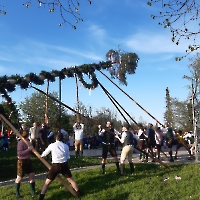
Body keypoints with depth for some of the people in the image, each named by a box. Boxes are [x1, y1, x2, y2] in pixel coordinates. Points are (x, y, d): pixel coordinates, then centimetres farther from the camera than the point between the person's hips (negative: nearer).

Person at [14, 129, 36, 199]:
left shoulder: (28, 142, 5)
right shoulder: (21, 142, -18)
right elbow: (20, 153, -23)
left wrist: (32, 149, 0)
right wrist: (28, 149, -26)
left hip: (28, 160, 7)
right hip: (22, 161, -7)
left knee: (32, 175, 6)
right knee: (19, 178, 5)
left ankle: (33, 191, 22)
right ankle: (17, 193, 21)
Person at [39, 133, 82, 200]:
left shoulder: (52, 145, -3)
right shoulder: (66, 146, 3)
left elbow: (44, 154, 13)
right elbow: (68, 157, 11)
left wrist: (41, 156, 34)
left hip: (55, 165, -2)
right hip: (64, 165, 2)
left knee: (47, 182, 8)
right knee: (71, 179, 20)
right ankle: (79, 194, 26)